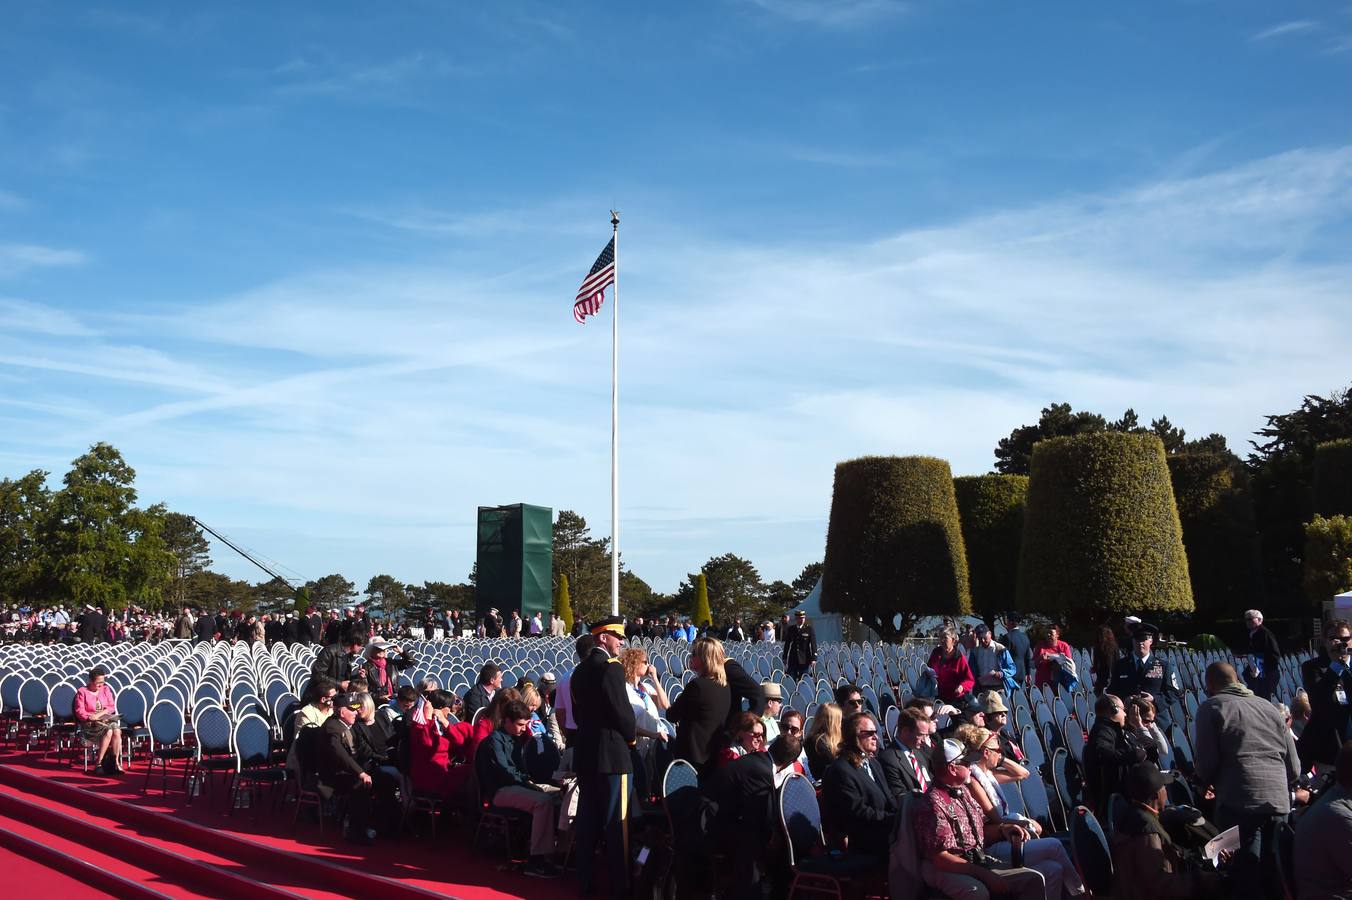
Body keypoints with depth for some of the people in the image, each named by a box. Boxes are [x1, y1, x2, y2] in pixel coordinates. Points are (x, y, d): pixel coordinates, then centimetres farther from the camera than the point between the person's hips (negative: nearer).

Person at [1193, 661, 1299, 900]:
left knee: (1246, 879, -1)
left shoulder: (1211, 707, 2)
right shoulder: (1268, 707, 16)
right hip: (1279, 802, 5)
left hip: (1239, 801, -5)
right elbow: (1294, 768, 15)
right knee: (1276, 875, 15)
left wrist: (1209, 783, 16)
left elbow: (1205, 764, -5)